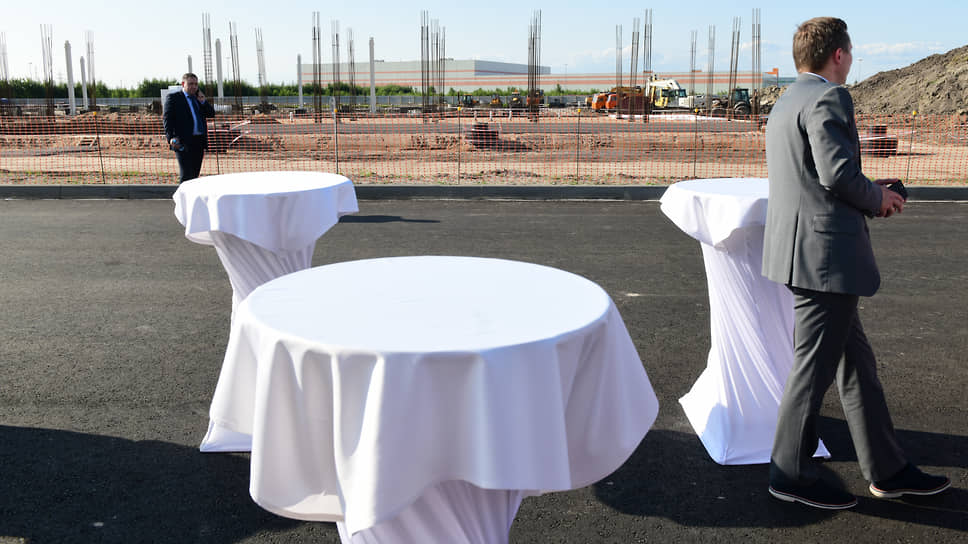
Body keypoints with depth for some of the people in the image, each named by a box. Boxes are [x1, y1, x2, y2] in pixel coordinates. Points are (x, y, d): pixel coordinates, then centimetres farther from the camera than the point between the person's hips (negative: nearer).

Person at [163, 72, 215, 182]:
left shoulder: (198, 98, 20)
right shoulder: (173, 97, 2)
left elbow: (211, 113, 15)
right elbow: (167, 119, -5)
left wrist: (203, 102, 0)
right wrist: (170, 137, -18)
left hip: (200, 142, 6)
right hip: (183, 143, -6)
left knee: (195, 174, 9)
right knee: (186, 175, -10)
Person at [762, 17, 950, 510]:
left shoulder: (785, 104, 18)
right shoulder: (827, 98, -13)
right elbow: (837, 172, -23)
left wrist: (866, 193, 15)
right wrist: (875, 198, -4)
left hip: (805, 251, 10)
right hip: (825, 253, -10)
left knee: (856, 360, 15)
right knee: (815, 367, 0)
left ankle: (887, 471, 25)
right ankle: (791, 474, 13)